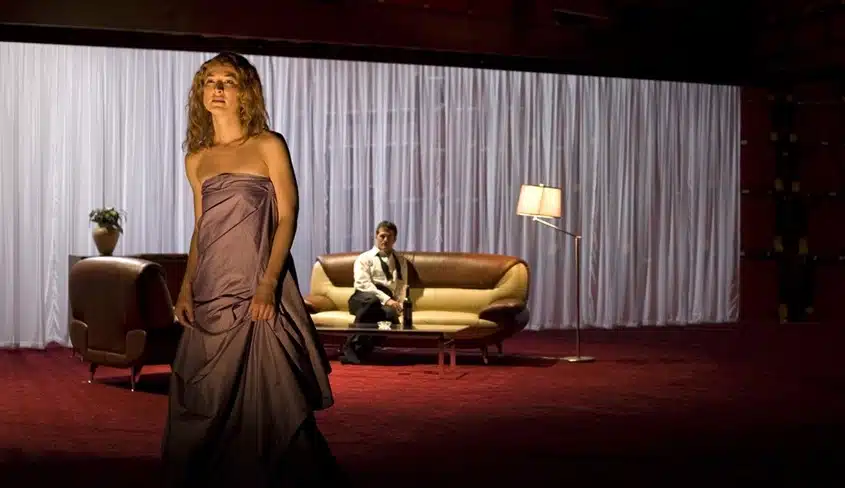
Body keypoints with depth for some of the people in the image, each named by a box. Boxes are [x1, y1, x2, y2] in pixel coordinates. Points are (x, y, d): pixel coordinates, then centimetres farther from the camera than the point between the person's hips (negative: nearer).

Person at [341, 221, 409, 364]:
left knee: (390, 314, -36)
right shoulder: (364, 258, 10)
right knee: (372, 299, -41)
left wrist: (398, 305, -5)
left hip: (388, 302, 3)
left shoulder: (401, 261, 25)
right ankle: (351, 346, -36)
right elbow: (363, 284, -6)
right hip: (363, 300, -3)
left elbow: (402, 287, 18)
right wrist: (386, 299, -20)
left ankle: (359, 351, -35)